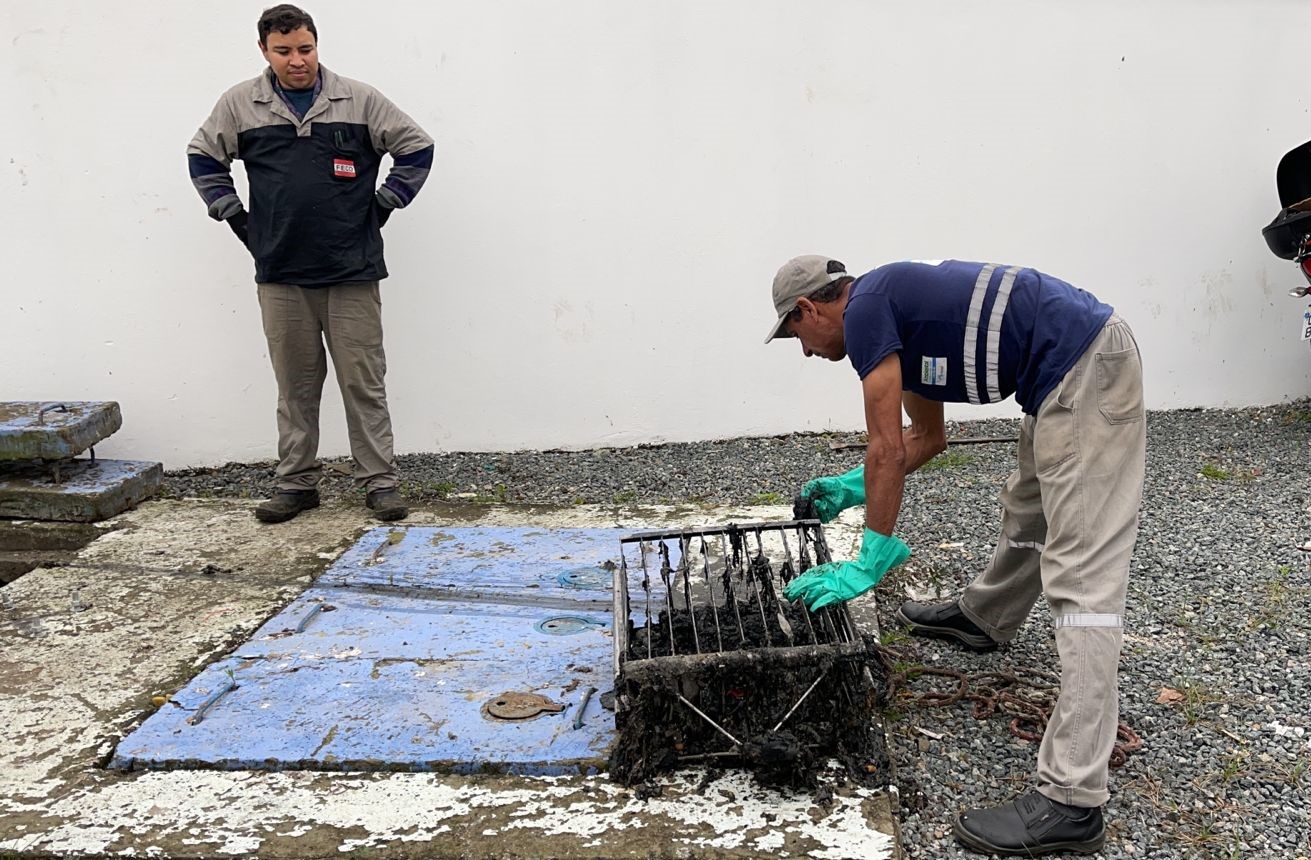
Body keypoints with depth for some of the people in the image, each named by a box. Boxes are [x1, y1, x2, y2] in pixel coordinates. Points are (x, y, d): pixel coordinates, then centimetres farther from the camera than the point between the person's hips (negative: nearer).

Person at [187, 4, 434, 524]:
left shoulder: (359, 100, 2)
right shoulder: (240, 105, 6)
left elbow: (416, 149, 9)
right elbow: (203, 157, 18)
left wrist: (383, 204, 4)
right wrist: (234, 215, 9)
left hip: (352, 271, -1)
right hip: (279, 274, 2)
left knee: (364, 381, 1)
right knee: (295, 385, 8)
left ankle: (379, 481, 9)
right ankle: (296, 483, 19)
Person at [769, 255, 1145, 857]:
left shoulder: (865, 310, -8)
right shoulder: (895, 311, 20)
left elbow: (888, 450, -10)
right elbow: (925, 437, 32)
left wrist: (871, 561, -3)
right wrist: (854, 487, 34)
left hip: (1083, 373, -10)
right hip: (1080, 368, 10)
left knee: (1081, 576, -13)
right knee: (1028, 513, 31)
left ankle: (1071, 800, -12)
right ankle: (983, 620, 58)